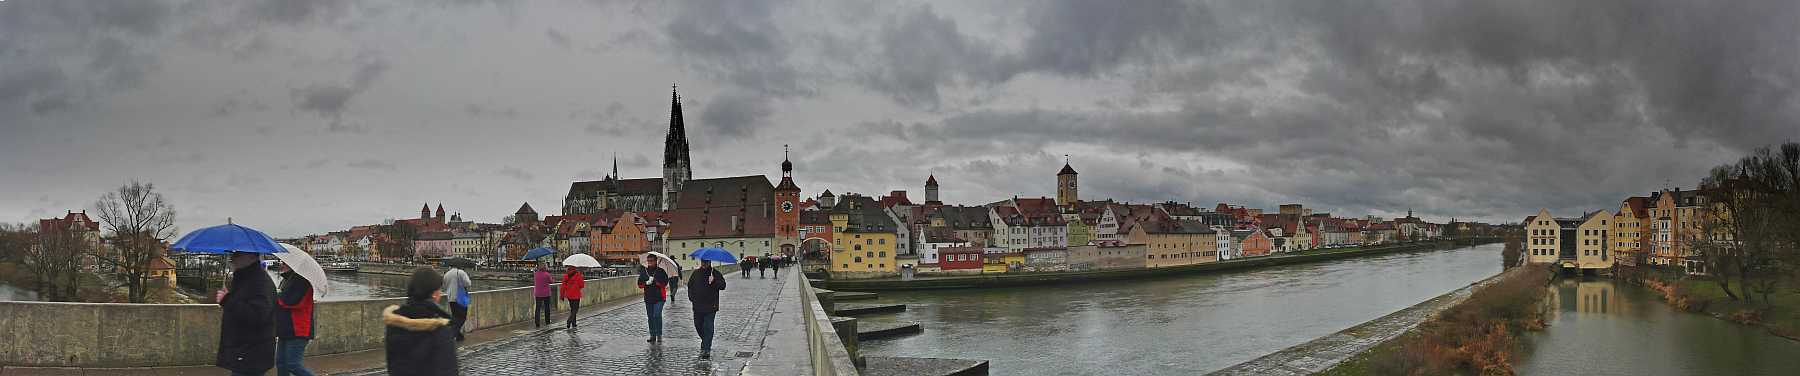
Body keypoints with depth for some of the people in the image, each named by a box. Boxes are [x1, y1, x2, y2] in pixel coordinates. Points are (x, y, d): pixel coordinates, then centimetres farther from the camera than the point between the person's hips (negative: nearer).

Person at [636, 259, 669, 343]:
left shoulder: (661, 271, -1)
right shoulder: (644, 272, 10)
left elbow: (665, 282, -9)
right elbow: (639, 284, 8)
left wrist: (655, 281, -17)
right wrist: (646, 283, -11)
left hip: (659, 298, -5)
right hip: (648, 298, 5)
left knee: (657, 315, -14)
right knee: (650, 316, 9)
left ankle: (659, 335, -9)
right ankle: (652, 335, 18)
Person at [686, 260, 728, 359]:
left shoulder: (715, 273, -1)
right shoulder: (696, 273, 10)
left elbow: (723, 286, -9)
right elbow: (690, 285, 22)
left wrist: (714, 281, -26)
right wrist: (691, 296, 8)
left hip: (710, 307, -5)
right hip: (697, 306, 5)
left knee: (708, 328, -8)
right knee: (698, 326, 13)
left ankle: (706, 349, -8)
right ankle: (706, 343, 36)